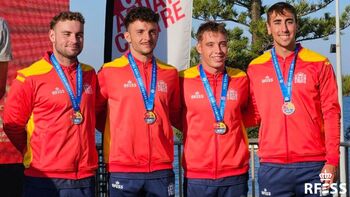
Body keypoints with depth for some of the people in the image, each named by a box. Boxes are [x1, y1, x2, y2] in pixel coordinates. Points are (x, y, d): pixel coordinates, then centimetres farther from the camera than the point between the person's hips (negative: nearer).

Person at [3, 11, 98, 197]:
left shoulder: (90, 75, 9)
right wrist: (36, 154, 4)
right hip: (44, 178, -4)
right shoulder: (30, 77, -6)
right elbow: (12, 124, -1)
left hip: (85, 177, 4)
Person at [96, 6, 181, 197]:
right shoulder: (109, 71, 0)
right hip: (123, 170, -2)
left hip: (162, 170, 3)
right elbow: (95, 113, 9)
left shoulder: (170, 73, 9)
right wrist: (118, 133, 4)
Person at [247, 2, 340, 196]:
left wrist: (332, 160, -5)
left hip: (313, 165, -1)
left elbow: (331, 113, 0)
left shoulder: (319, 64, 2)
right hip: (272, 167, 1)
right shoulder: (255, 68, 7)